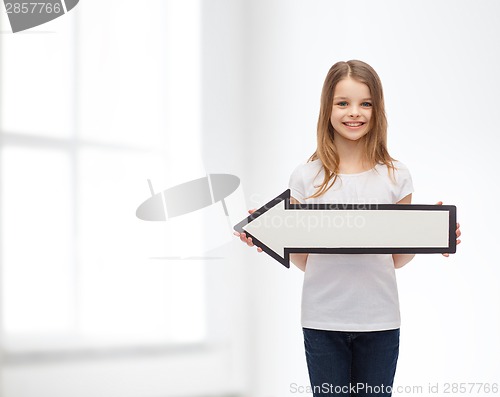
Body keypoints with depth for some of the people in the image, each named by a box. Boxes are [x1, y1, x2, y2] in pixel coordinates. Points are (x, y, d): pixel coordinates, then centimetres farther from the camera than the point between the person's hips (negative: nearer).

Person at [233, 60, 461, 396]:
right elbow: (303, 260, 5)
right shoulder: (307, 177, 0)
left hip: (379, 320, 1)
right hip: (323, 321, 0)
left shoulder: (396, 176, 2)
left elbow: (397, 258, 8)